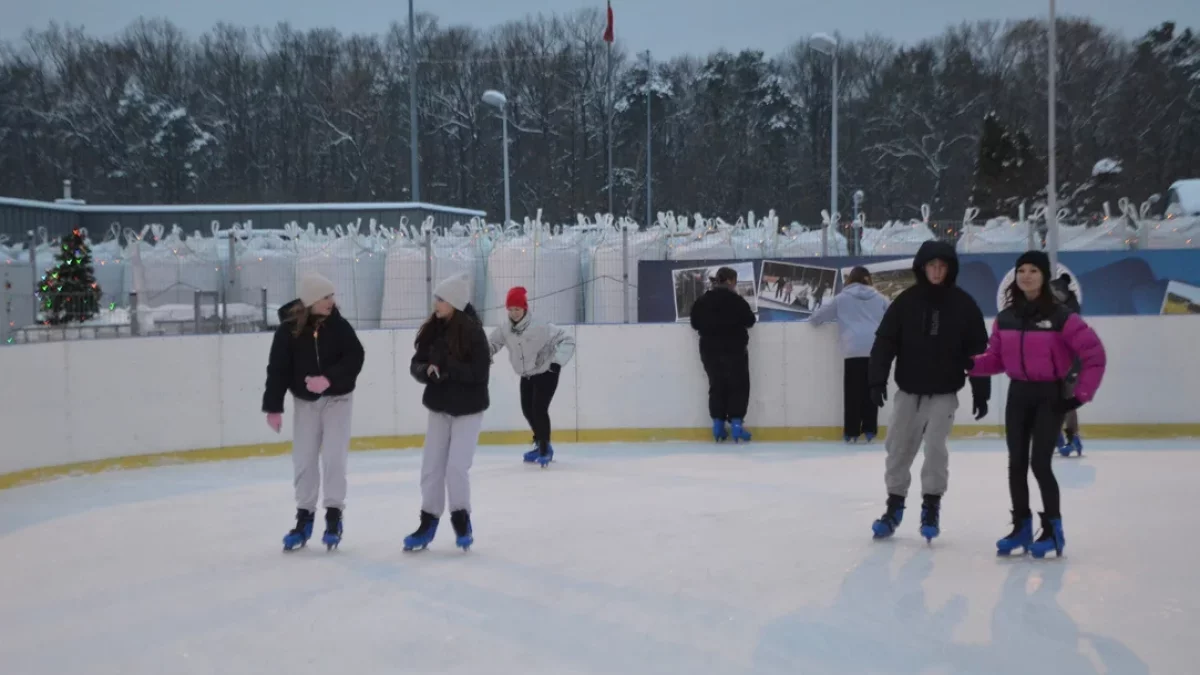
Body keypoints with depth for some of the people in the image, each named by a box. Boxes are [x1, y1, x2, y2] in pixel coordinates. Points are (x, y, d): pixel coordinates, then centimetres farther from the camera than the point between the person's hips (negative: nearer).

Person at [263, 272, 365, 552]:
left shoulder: (339, 325, -11)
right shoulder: (288, 329, -11)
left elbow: (355, 357, -14)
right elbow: (278, 369, -9)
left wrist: (329, 379, -27)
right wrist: (273, 407, -10)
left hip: (337, 398, -1)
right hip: (304, 400, 1)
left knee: (333, 457, -6)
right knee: (303, 459, 5)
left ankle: (333, 516, 5)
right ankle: (304, 517, 18)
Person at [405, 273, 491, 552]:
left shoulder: (473, 332, -16)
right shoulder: (432, 330, 0)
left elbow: (479, 373, -21)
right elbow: (416, 365, 2)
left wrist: (447, 368, -26)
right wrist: (427, 370, -19)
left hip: (468, 409, -5)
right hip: (439, 407, 5)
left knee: (457, 466, -8)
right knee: (431, 466, 7)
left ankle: (461, 518, 13)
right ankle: (429, 521, 20)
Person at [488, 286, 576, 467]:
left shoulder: (541, 327, -27)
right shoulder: (505, 330, -10)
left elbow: (567, 339, -25)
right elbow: (490, 344, 1)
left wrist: (558, 361, -35)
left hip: (546, 373, -7)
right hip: (526, 375, 7)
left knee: (539, 409, -16)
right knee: (527, 410, 11)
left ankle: (545, 449, -4)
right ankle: (541, 444, 31)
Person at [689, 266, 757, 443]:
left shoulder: (701, 301, 1)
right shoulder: (736, 300, -13)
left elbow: (695, 323, 7)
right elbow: (750, 321, -5)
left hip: (710, 350, 5)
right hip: (733, 349, -4)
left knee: (716, 386, 12)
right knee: (738, 386, 3)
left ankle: (718, 424, 9)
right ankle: (736, 423, -5)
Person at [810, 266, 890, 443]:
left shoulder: (842, 298, 11)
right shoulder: (879, 298, 16)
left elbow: (817, 317, 16)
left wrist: (814, 319, 39)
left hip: (854, 350, -2)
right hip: (876, 349, 2)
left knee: (853, 391, 1)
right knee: (871, 390, 7)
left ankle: (852, 432, 1)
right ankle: (869, 430, 6)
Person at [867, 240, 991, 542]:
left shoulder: (963, 304, -4)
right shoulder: (906, 301, -3)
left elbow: (977, 351, -1)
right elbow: (885, 341, -4)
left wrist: (980, 392, -3)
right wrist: (877, 378, -14)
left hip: (944, 392, -2)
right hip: (908, 390, 2)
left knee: (935, 445, -11)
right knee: (899, 447, 6)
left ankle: (931, 506, 5)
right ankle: (894, 505, 20)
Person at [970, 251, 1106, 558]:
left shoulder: (1060, 317, -12)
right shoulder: (1004, 318, 3)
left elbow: (1094, 354, -10)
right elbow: (996, 359, 7)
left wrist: (1081, 394, -13)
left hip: (1050, 396, -5)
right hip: (1018, 395, 5)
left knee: (1039, 463, -10)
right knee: (1016, 463, 7)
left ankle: (1053, 529, 5)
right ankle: (1021, 526, 20)